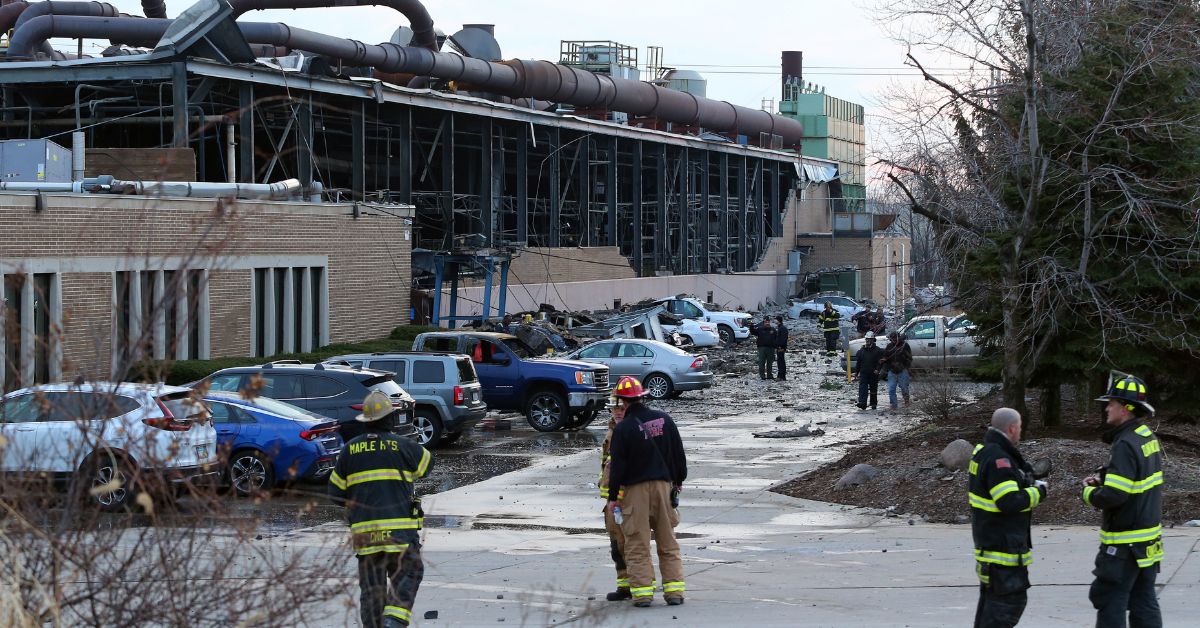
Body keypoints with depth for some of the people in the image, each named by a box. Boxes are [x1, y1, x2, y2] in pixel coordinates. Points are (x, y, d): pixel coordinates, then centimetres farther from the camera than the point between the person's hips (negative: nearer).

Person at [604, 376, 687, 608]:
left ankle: (642, 592, -1)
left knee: (637, 544, 2)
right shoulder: (664, 419, 3)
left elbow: (617, 465, -10)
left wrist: (613, 497, -2)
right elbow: (678, 453, 11)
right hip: (664, 485, 4)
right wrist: (679, 480, 25)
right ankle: (674, 590, 9)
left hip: (635, 489, -4)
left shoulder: (623, 428, -11)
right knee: (668, 542, 11)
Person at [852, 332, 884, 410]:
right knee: (863, 388, -13)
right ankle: (862, 403, -22)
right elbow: (858, 362, 14)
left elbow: (880, 361, -4)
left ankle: (874, 403, 20)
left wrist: (877, 369, -18)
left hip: (873, 374, -2)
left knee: (873, 389, 8)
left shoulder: (877, 350, -1)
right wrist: (856, 372, 12)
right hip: (863, 373, 2)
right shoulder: (861, 351, 9)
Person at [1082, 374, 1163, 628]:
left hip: (1125, 544, -9)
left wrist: (1090, 493, -6)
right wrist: (1103, 480, 9)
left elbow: (1113, 496, -26)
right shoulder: (1148, 437, 8)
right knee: (1144, 602, 11)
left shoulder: (1126, 445, -21)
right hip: (1149, 538, 9)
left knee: (1109, 601, -3)